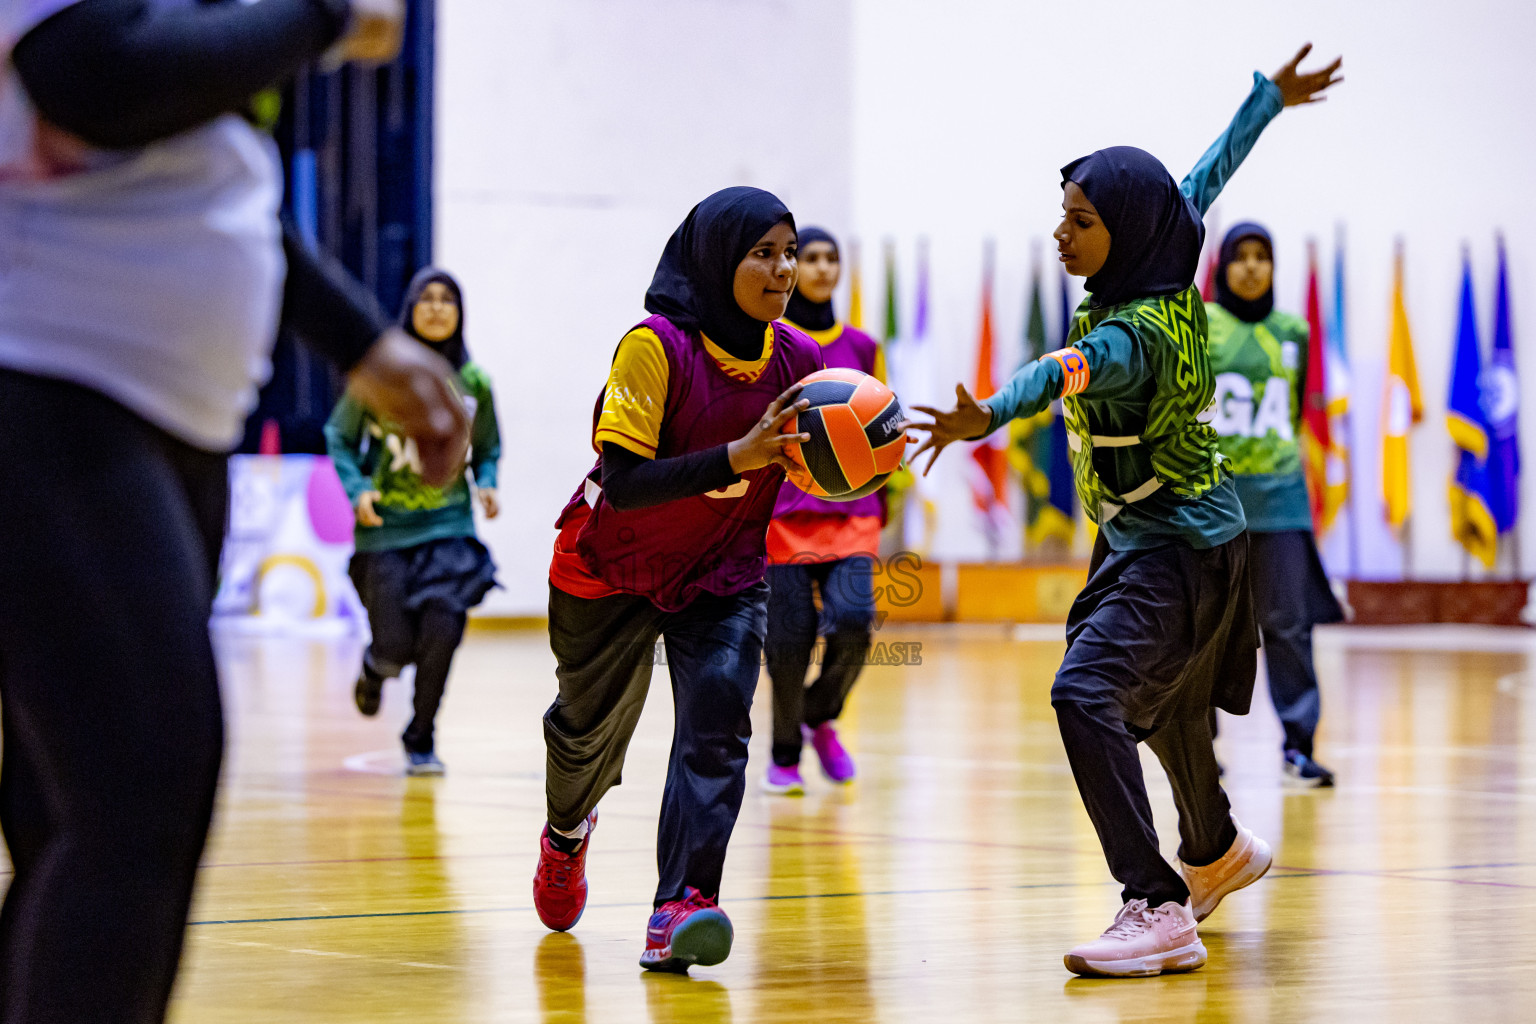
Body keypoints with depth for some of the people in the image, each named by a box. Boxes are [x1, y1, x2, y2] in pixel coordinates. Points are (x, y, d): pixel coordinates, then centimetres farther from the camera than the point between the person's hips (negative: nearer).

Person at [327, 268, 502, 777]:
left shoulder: (473, 382, 2)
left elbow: (487, 449, 16)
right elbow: (340, 436, 3)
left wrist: (486, 484, -4)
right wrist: (357, 488, -12)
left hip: (447, 525, 1)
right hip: (386, 527, -1)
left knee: (442, 630, -16)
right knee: (396, 647, -6)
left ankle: (421, 741, 5)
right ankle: (375, 668, 35)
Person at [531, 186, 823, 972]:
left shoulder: (798, 360, -12)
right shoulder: (656, 347, -27)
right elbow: (624, 480, -32)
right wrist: (736, 457, -41)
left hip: (725, 576, 3)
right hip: (611, 571, -2)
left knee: (717, 713, -21)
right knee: (590, 724, 16)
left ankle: (681, 910, -27)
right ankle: (567, 834, 51)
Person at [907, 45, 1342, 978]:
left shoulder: (1131, 335, -29)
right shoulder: (1172, 282, -5)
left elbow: (1064, 373, -51)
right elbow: (1209, 176, 11)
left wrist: (988, 416, -71)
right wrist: (1271, 97, 26)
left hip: (1172, 551, -11)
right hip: (1192, 529, 11)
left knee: (1088, 692, -27)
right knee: (1158, 696, 30)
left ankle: (1160, 910, -33)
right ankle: (1217, 851, 56)